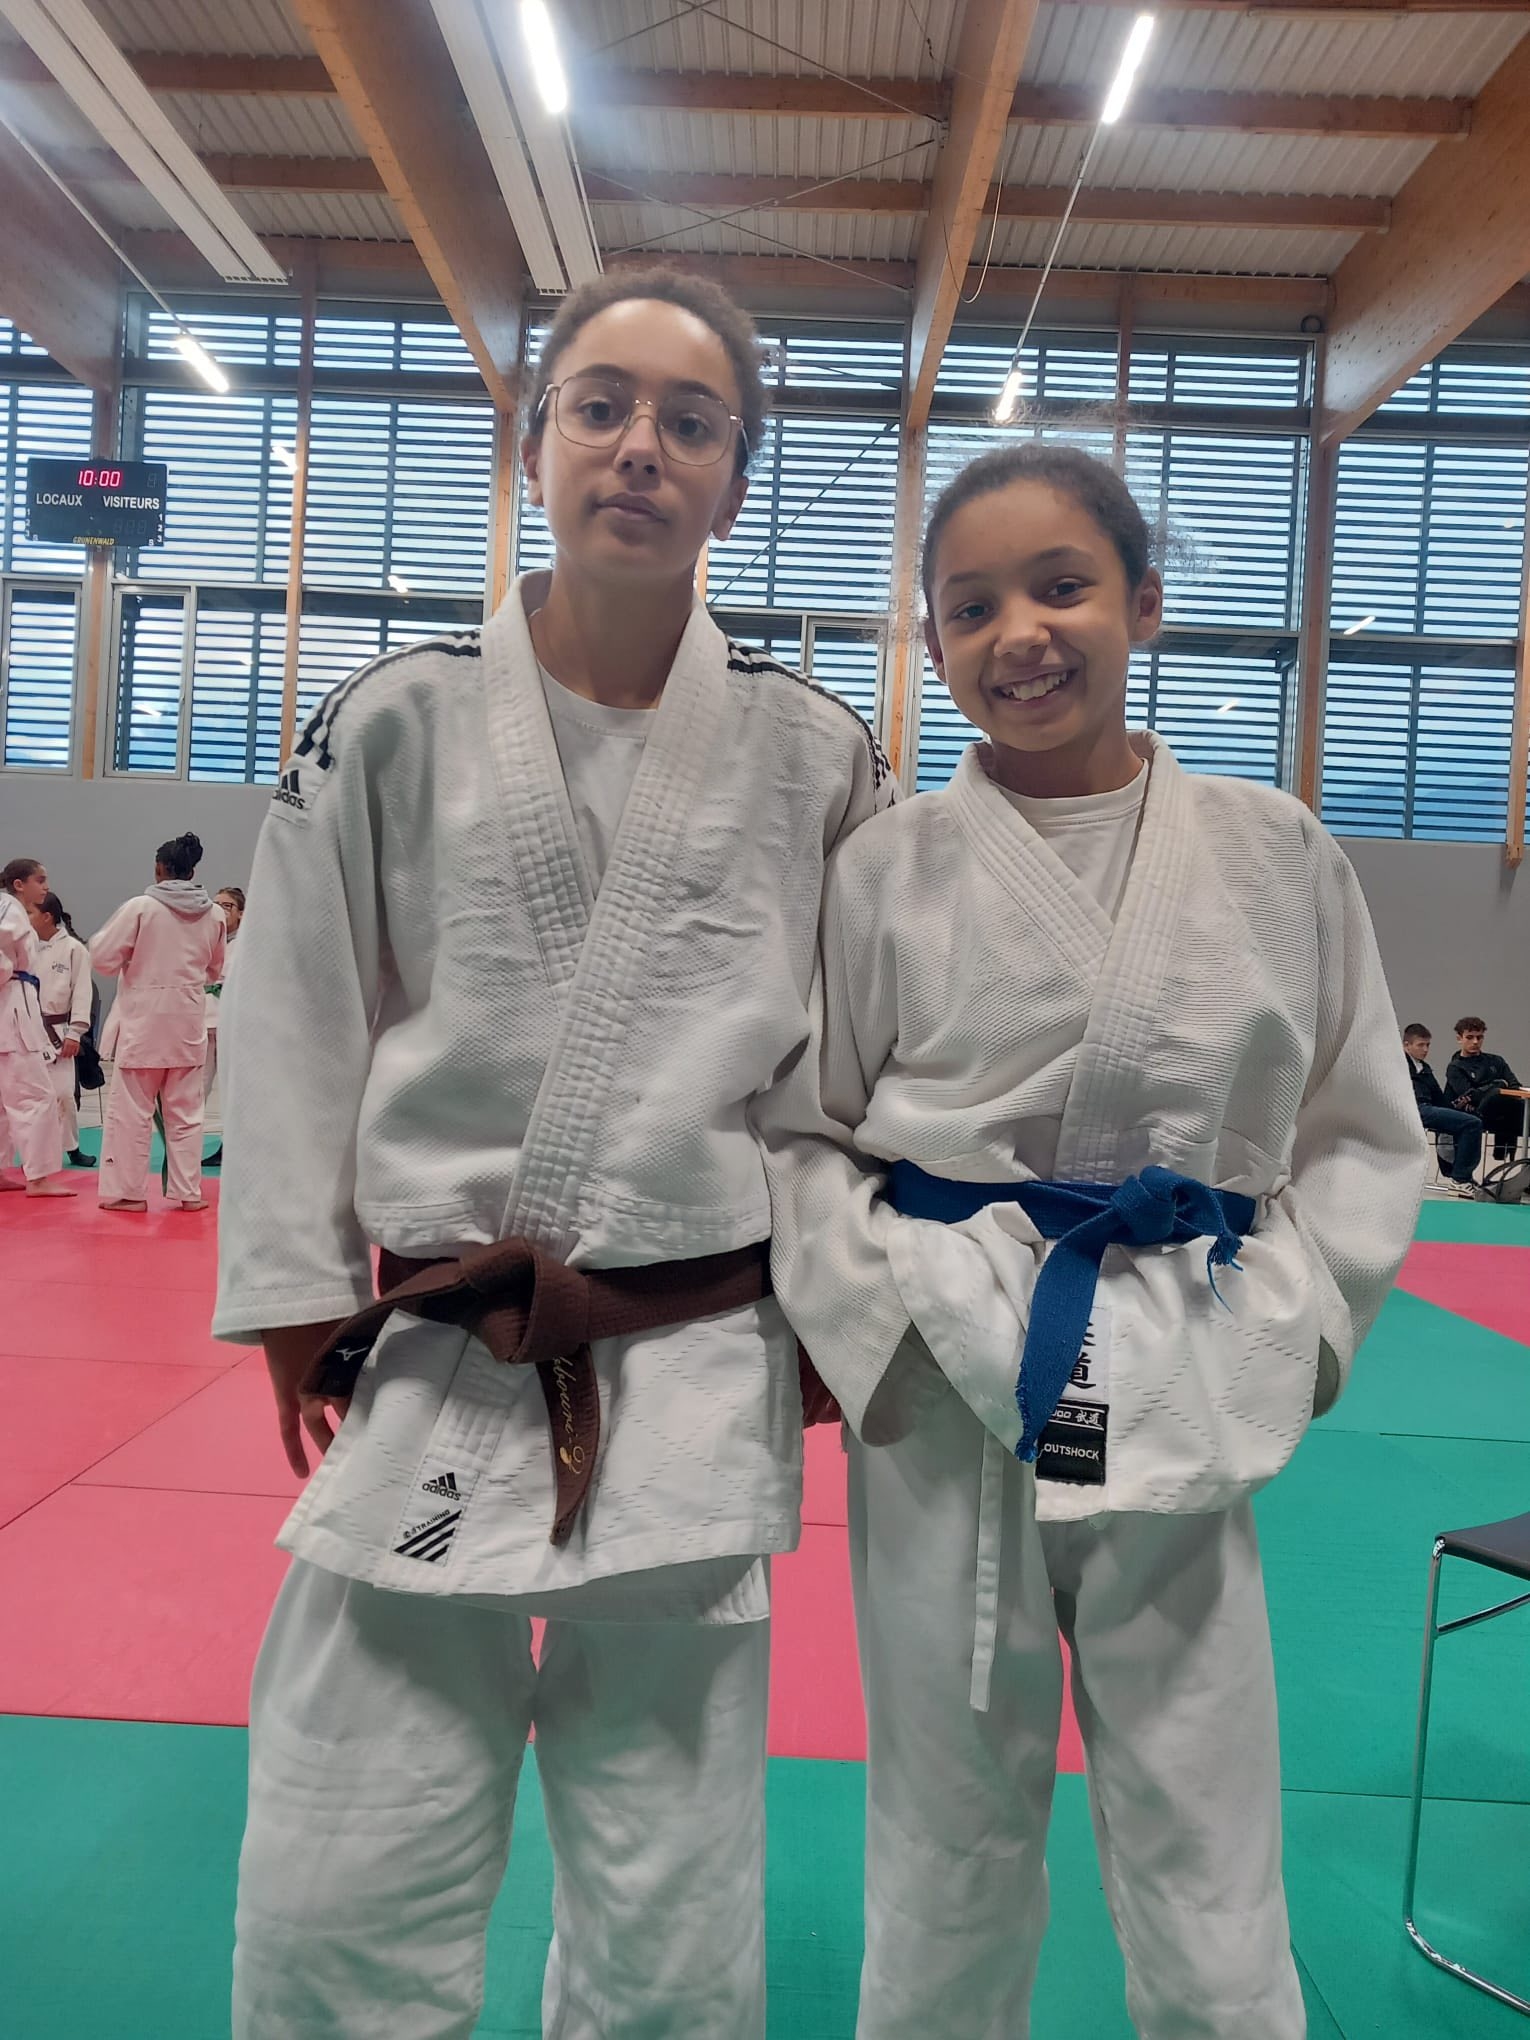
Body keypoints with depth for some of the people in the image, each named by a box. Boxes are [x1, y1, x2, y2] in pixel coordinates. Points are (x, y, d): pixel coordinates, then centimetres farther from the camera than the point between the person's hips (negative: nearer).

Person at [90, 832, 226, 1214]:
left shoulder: (141, 907, -11)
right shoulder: (212, 915, 1)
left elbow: (104, 959, -6)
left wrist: (97, 940, 14)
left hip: (143, 1020, -4)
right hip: (189, 1021, 4)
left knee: (130, 1109, 6)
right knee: (185, 1111, 11)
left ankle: (126, 1190, 10)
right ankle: (187, 1192, 14)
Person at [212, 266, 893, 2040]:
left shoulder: (817, 756, 0)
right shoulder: (392, 726, -1)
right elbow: (295, 1025, 4)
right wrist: (300, 1296, 4)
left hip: (697, 1378, 0)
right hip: (431, 1369, 1)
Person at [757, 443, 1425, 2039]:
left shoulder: (1274, 854, 3)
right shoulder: (886, 870, -1)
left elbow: (1359, 1133, 9)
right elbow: (800, 1131, 4)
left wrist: (1275, 1331, -2)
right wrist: (885, 1316, -8)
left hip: (1184, 1418, 1)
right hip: (943, 1406, -1)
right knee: (947, 1874, 16)